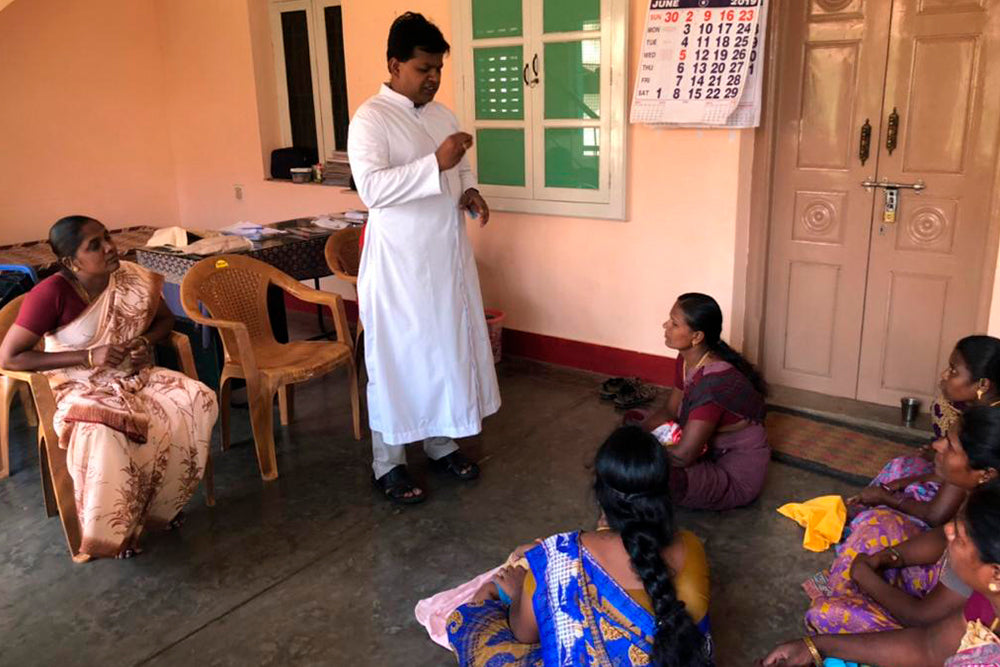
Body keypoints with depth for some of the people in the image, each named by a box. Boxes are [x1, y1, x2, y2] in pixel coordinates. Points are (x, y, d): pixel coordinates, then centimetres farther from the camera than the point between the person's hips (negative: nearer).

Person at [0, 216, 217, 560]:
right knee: (102, 436, -37)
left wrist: (145, 342, -11)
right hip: (82, 388, -5)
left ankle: (161, 502, -2)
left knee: (198, 401, -21)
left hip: (135, 377, 5)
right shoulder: (51, 293, -19)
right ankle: (114, 530, -11)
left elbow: (166, 319, 13)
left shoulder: (134, 279, -5)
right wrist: (88, 356, -23)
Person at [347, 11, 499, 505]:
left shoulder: (442, 114, 10)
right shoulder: (371, 119, -13)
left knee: (449, 349, 15)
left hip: (448, 256, 8)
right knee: (397, 360, 2)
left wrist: (468, 192, 1)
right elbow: (371, 188, -27)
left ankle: (440, 443, 32)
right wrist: (436, 164, -33)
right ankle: (387, 464, 17)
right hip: (399, 263, -7)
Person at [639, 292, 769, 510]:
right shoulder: (686, 360, -4)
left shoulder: (714, 381, -32)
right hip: (711, 450, 9)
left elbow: (682, 455, -31)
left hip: (738, 475, -9)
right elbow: (669, 412, 9)